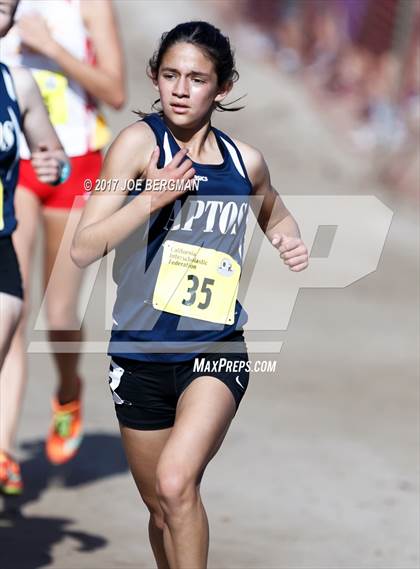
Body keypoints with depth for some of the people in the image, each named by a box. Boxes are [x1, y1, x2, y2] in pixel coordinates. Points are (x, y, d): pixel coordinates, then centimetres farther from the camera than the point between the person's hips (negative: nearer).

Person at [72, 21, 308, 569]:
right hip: (141, 353, 0)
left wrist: (292, 242, 3)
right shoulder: (141, 142, -8)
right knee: (162, 510, 14)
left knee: (176, 482, -25)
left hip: (216, 349, 0)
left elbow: (275, 215, 26)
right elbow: (84, 248, -13)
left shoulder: (245, 161, 1)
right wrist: (151, 198, -24)